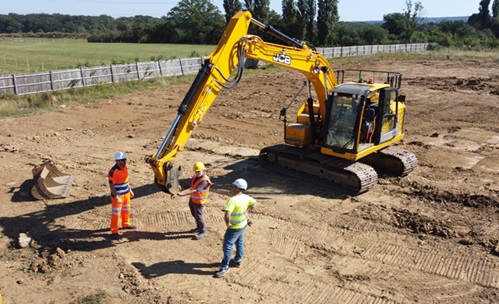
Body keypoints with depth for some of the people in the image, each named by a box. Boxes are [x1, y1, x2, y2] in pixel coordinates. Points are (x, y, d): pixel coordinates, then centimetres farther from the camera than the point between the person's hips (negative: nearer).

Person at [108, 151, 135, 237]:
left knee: (126, 210, 23)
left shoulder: (125, 168, 2)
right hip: (118, 195, -8)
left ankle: (126, 224, 44)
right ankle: (114, 231, 12)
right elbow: (111, 186, -21)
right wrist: (116, 197, -22)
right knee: (116, 213, 1)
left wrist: (130, 190, 18)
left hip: (126, 194, 8)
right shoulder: (113, 172, -24)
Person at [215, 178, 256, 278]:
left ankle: (224, 268, 10)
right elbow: (254, 203, 15)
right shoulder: (246, 197, -5)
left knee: (227, 246, 2)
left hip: (234, 227, -9)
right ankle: (238, 261, 42)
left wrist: (227, 224, -21)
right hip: (243, 224, 9)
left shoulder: (232, 200, -30)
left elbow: (227, 215, -39)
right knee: (239, 243, 24)